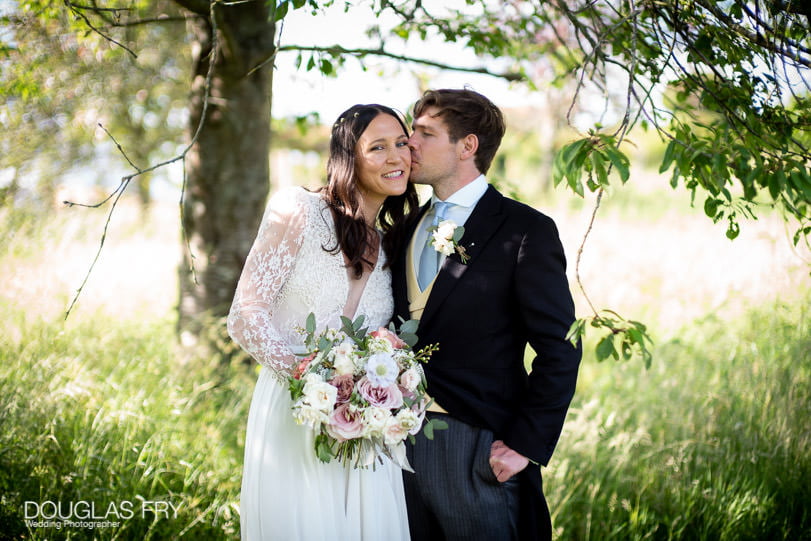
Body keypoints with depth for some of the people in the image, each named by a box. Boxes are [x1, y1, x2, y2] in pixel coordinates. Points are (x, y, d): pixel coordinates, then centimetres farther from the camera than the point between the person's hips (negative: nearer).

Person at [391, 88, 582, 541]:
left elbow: (560, 350, -11)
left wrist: (526, 444, -13)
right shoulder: (408, 226, 12)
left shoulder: (526, 231, -8)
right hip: (402, 441, 6)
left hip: (477, 448, -6)